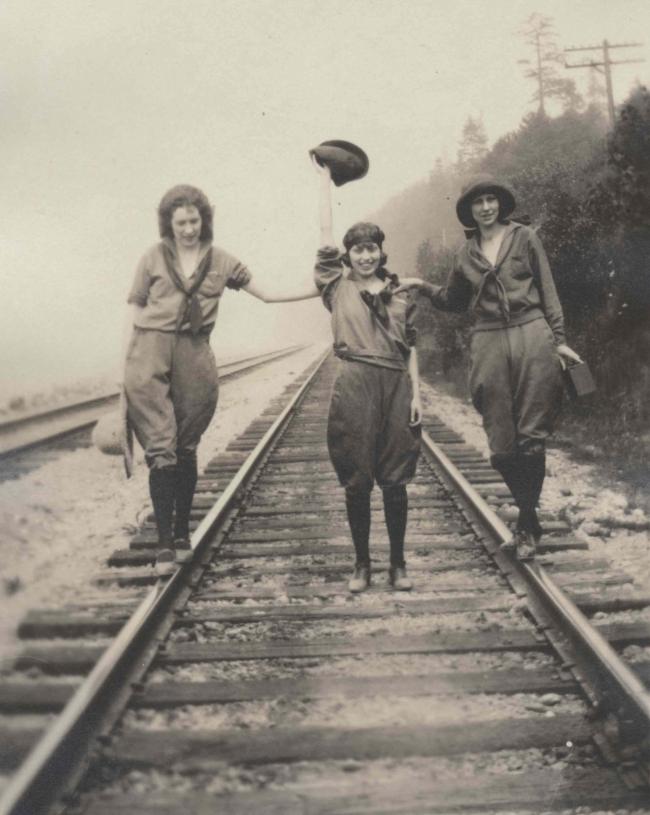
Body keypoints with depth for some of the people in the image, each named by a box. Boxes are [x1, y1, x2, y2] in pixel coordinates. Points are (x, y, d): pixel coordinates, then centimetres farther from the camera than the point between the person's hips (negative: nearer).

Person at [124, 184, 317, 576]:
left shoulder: (221, 261, 9)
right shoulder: (154, 258, 5)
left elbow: (269, 294, 14)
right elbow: (136, 312, 8)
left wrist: (324, 287, 11)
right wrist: (126, 366, 2)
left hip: (195, 356, 2)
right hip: (151, 353, -2)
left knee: (186, 448, 8)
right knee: (161, 448, -9)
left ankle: (182, 530, 23)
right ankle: (165, 545, -8)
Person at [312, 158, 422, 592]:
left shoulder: (400, 295, 13)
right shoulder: (338, 287, 8)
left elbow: (411, 348, 13)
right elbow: (326, 234, 4)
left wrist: (416, 394, 6)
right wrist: (325, 180, 9)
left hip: (396, 385, 1)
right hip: (354, 385, -1)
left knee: (395, 480, 3)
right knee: (357, 482, 1)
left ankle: (398, 563, 14)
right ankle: (362, 563, 14)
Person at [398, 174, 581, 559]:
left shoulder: (524, 237, 5)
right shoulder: (466, 254, 13)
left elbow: (548, 291, 5)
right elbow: (455, 301, 25)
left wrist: (559, 339, 0)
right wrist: (424, 287, 9)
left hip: (532, 338, -2)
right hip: (489, 344, 3)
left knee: (531, 437, -3)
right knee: (502, 445, 1)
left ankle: (527, 525, 10)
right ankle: (531, 519, 20)